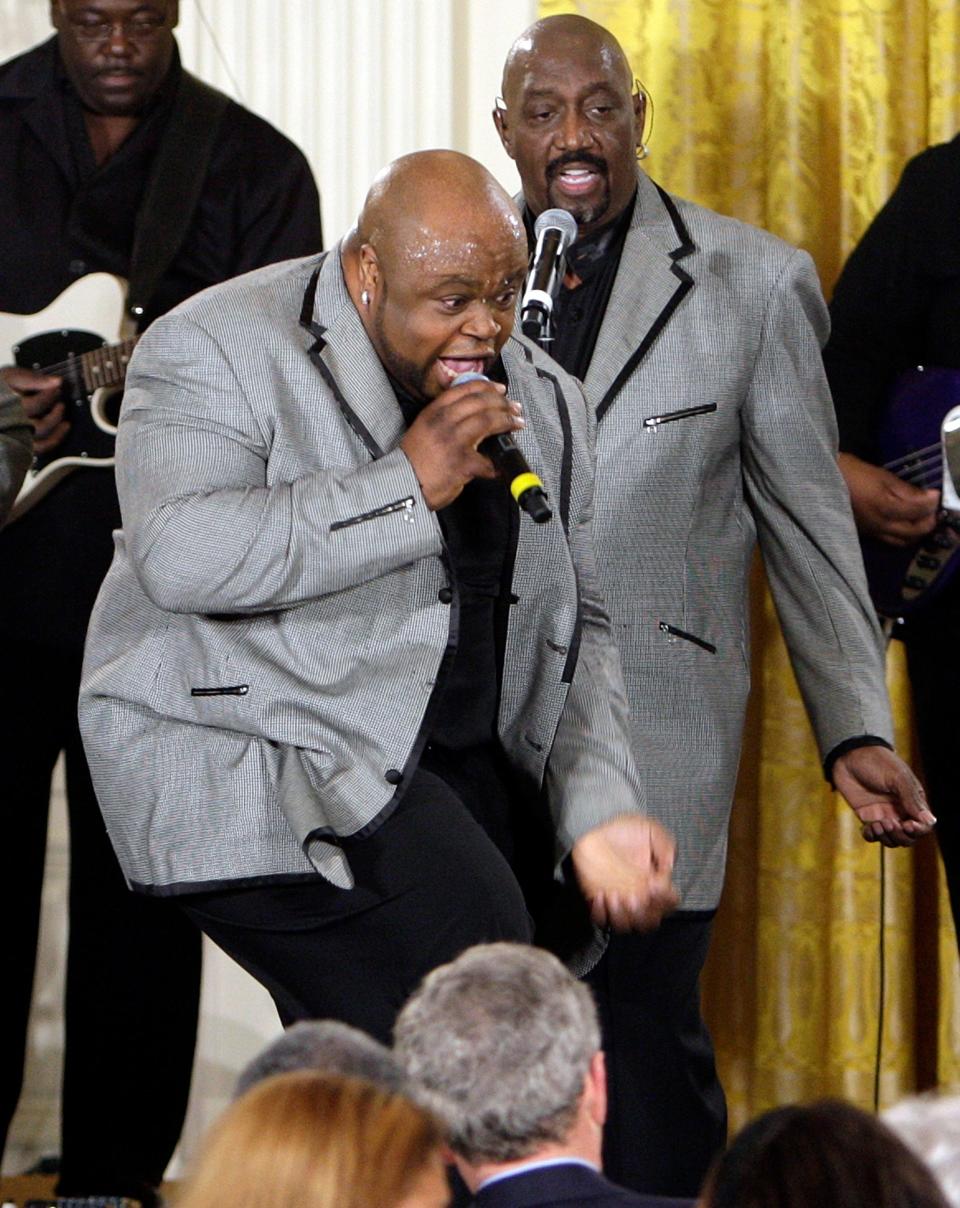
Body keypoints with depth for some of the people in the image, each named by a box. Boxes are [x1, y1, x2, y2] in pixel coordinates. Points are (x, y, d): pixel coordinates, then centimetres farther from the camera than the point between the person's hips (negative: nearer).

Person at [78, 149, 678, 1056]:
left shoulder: (541, 402, 13)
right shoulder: (221, 352, -8)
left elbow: (575, 629, 18)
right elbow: (179, 555, -24)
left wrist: (598, 812, 2)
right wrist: (407, 485, -22)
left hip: (463, 776, 7)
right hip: (259, 776, -7)